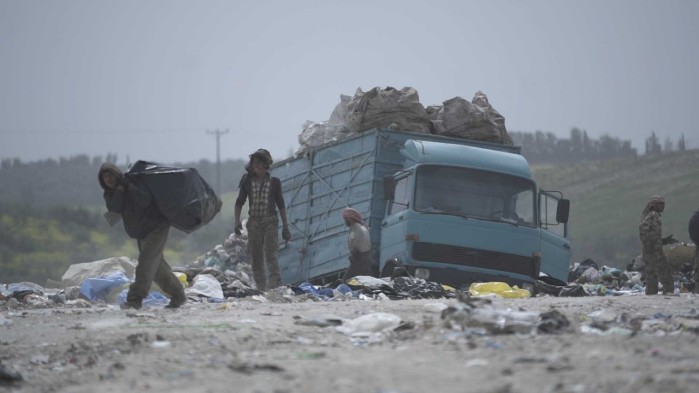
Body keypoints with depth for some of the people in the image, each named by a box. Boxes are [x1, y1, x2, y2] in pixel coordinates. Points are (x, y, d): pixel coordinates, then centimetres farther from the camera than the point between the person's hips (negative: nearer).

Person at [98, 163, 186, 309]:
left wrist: (131, 187, -34)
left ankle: (135, 298, -26)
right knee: (156, 265, 11)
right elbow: (114, 208, -17)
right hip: (141, 233, 8)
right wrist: (119, 190, -25)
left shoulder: (132, 183, -16)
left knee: (146, 260, -20)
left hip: (157, 225, -8)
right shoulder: (109, 195, 3)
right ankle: (178, 296, 20)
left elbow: (144, 201, -30)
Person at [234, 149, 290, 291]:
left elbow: (281, 205, 9)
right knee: (256, 259, 2)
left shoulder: (274, 182, 2)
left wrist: (285, 227, 8)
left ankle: (275, 285, -25)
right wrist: (237, 221, -6)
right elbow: (239, 203, 9)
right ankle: (261, 288, 9)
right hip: (254, 223, 2)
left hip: (270, 222, -2)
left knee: (270, 254, -18)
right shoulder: (247, 182, 5)